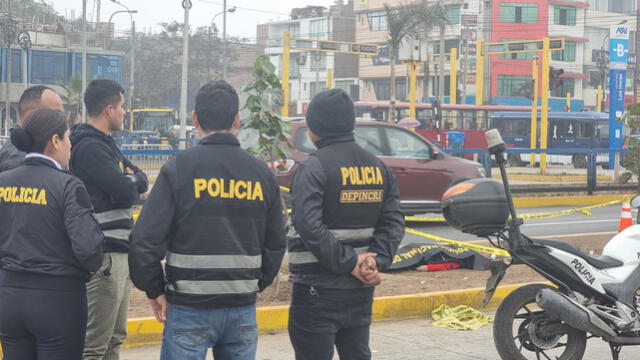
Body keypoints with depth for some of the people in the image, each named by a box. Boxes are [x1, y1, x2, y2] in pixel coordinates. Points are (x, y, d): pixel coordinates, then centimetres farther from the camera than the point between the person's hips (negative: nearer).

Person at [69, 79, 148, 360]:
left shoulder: (105, 144, 18)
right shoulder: (90, 147, -13)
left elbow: (141, 183, 14)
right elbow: (126, 192, -19)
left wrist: (130, 180, -7)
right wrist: (132, 181, 2)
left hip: (120, 251, 10)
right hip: (105, 255, -10)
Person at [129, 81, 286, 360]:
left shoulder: (179, 168, -8)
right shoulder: (261, 172, 4)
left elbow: (145, 239, -12)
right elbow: (275, 245, 10)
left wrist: (155, 290, 1)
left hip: (190, 307, -4)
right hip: (243, 306, 4)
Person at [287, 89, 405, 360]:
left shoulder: (314, 167, -12)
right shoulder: (378, 167, 9)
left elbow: (309, 226, -24)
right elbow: (393, 223, 3)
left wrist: (349, 262, -19)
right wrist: (377, 260, -8)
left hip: (318, 289, -7)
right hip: (360, 288, 7)